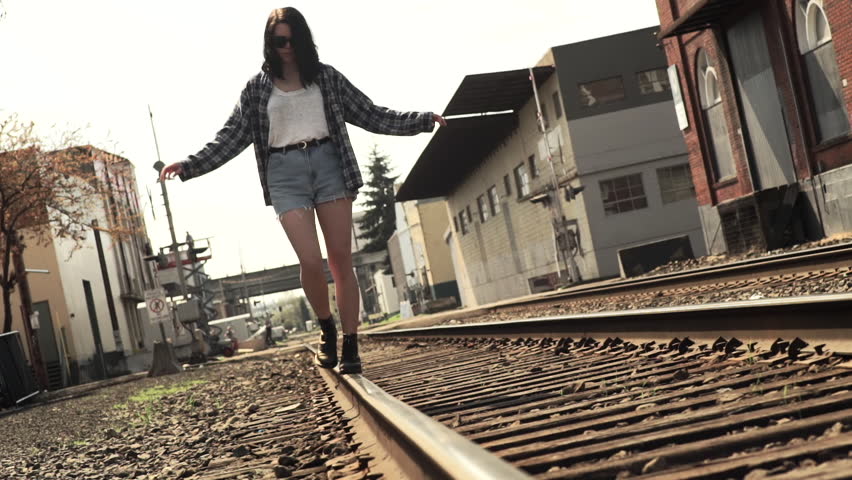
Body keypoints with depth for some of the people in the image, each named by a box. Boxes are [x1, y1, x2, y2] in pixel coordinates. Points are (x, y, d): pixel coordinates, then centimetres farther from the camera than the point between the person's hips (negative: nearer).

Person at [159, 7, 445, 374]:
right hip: (285, 174, -1)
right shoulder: (257, 89, 10)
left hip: (328, 164, 1)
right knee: (311, 261, -14)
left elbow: (370, 114, 10)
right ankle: (326, 330, 13)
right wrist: (189, 166, -2)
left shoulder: (326, 77, 11)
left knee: (341, 261, -3)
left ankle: (350, 346, 5)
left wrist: (422, 120, 2)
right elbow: (231, 137, 8)